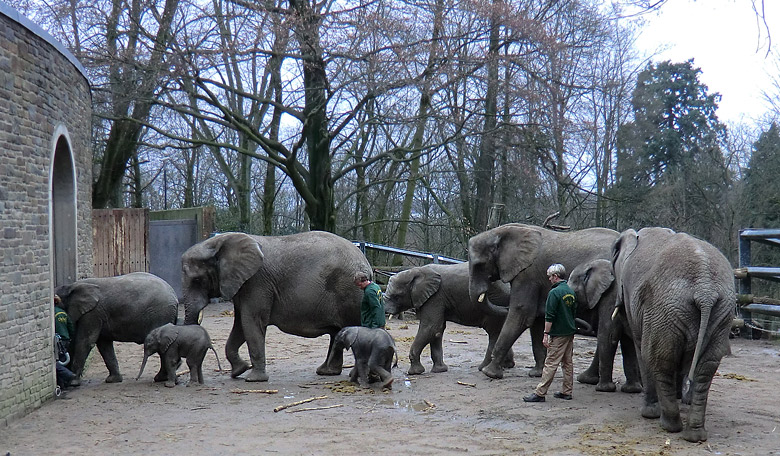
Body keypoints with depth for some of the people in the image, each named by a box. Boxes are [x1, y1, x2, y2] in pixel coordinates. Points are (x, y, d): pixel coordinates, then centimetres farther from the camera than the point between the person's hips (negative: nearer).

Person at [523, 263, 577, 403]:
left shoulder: (555, 292, -16)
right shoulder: (571, 292, 10)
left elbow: (549, 316, -18)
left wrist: (546, 334, -16)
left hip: (558, 334, -8)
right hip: (570, 333, 8)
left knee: (550, 364, -8)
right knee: (568, 362, 12)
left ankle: (540, 393, -6)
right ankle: (567, 391, 16)